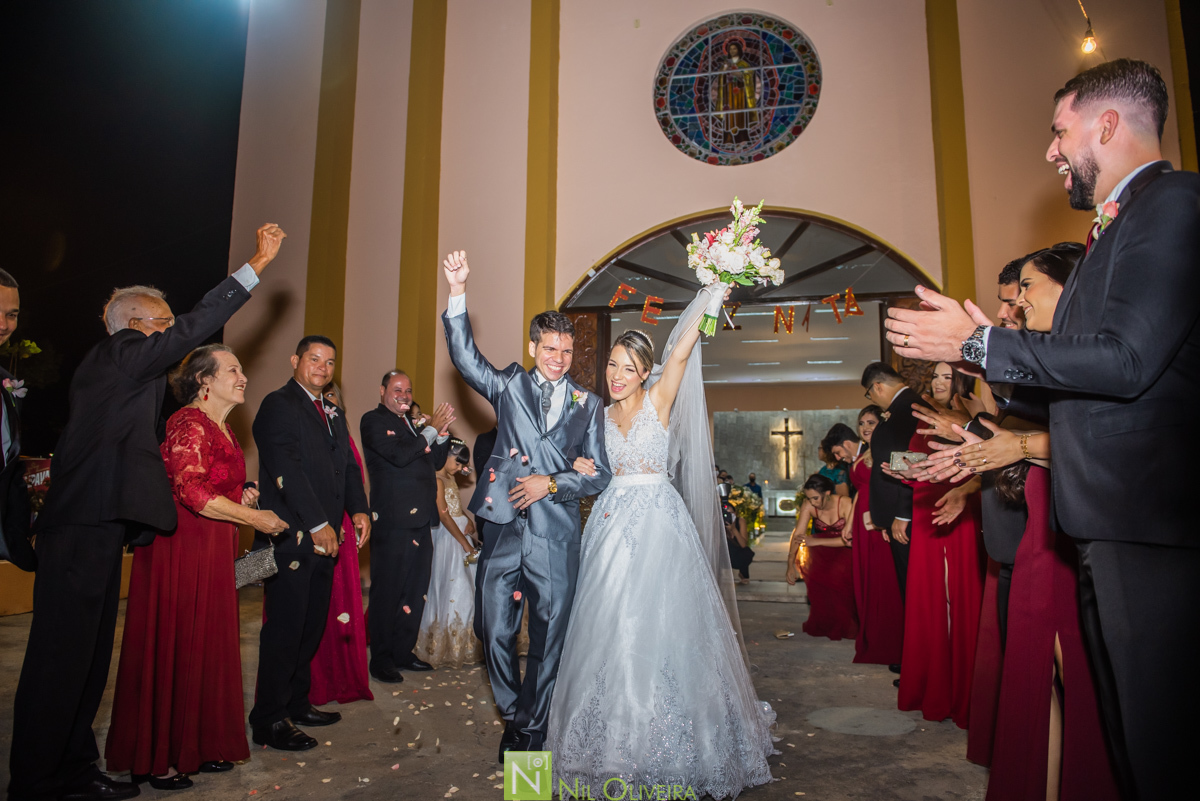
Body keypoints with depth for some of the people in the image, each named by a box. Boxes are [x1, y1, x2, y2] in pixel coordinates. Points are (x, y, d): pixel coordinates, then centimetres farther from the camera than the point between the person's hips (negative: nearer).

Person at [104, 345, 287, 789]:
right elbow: (193, 493, -22)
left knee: (208, 647, 13)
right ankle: (157, 758, 14)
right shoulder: (189, 423, -14)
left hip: (211, 554, 9)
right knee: (173, 649, 0)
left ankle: (197, 746, 24)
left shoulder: (223, 428, 16)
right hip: (180, 550, -9)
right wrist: (253, 516, -16)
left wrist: (241, 497, 8)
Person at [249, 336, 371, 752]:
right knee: (285, 628, -2)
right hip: (291, 537, -8)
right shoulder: (278, 405, -6)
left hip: (323, 537, 8)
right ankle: (269, 721, 9)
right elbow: (286, 468, -16)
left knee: (311, 625, 14)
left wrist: (359, 509, 0)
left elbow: (347, 465, 17)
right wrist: (317, 524, -19)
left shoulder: (333, 413, 20)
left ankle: (296, 703, 28)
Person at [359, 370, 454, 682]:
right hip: (393, 523, -8)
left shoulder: (411, 422, 18)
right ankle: (381, 660, 14)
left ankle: (403, 652, 29)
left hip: (420, 520, 8)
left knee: (415, 592, 16)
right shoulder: (373, 421, -6)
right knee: (388, 592, 2)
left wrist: (443, 433, 3)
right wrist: (432, 429, -12)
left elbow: (435, 461, 19)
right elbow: (399, 456, -20)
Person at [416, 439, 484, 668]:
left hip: (460, 534, 9)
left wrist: (468, 520, -5)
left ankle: (463, 642, 21)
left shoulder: (451, 478, 13)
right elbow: (444, 515, -21)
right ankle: (447, 645, 6)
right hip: (448, 539, -9)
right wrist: (465, 543, -20)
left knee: (465, 587, 11)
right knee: (453, 588, -5)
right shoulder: (438, 480, -15)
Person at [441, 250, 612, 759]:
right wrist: (458, 294, -15)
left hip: (555, 537, 0)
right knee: (497, 635, 8)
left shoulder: (587, 405, 9)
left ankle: (534, 730, 27)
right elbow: (465, 358, -4)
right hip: (503, 530, 1)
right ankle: (514, 720, 31)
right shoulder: (509, 386, 10)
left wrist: (552, 483, -8)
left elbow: (600, 474, 7)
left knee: (548, 638, 8)